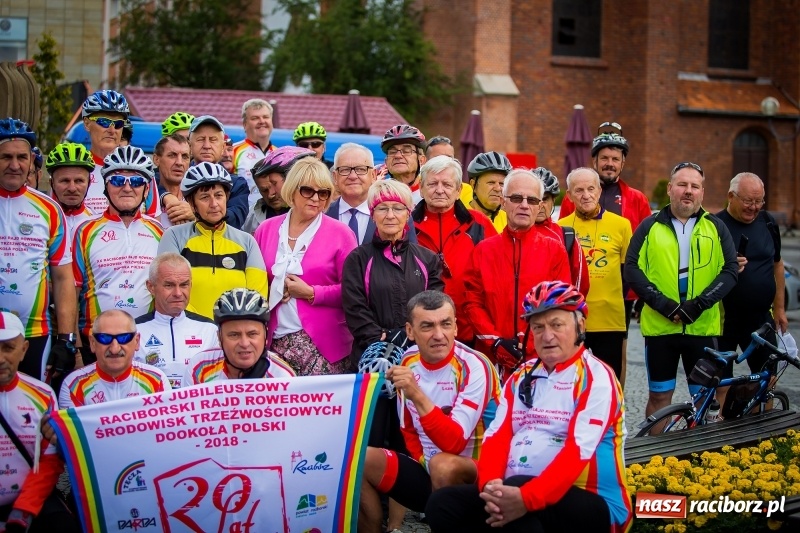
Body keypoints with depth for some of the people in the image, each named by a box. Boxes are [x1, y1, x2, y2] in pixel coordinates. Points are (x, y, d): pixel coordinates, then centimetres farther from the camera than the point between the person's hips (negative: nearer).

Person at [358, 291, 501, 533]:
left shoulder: (475, 367, -18)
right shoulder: (408, 363, 1)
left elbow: (454, 444, -26)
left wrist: (417, 395, -36)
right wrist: (424, 462, -5)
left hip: (474, 477, -6)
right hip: (426, 469, 6)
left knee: (443, 466, -36)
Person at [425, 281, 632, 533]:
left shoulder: (596, 378, -6)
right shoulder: (521, 377, 15)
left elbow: (578, 449, -19)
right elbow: (497, 435, 4)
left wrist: (527, 498, -32)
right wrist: (490, 483, -18)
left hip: (590, 503, -6)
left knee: (521, 503, -36)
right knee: (442, 504, -12)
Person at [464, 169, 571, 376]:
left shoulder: (555, 250, 4)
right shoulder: (483, 250, 8)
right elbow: (473, 303, 3)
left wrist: (529, 345, -12)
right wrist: (496, 342, -11)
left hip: (540, 358, -1)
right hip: (492, 359, 1)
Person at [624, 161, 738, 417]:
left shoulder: (715, 227, 8)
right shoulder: (650, 227, 6)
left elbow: (730, 269, 1)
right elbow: (632, 268, -1)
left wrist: (699, 304, -13)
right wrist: (663, 304, -14)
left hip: (703, 327, 1)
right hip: (659, 327, 0)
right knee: (659, 396, 7)